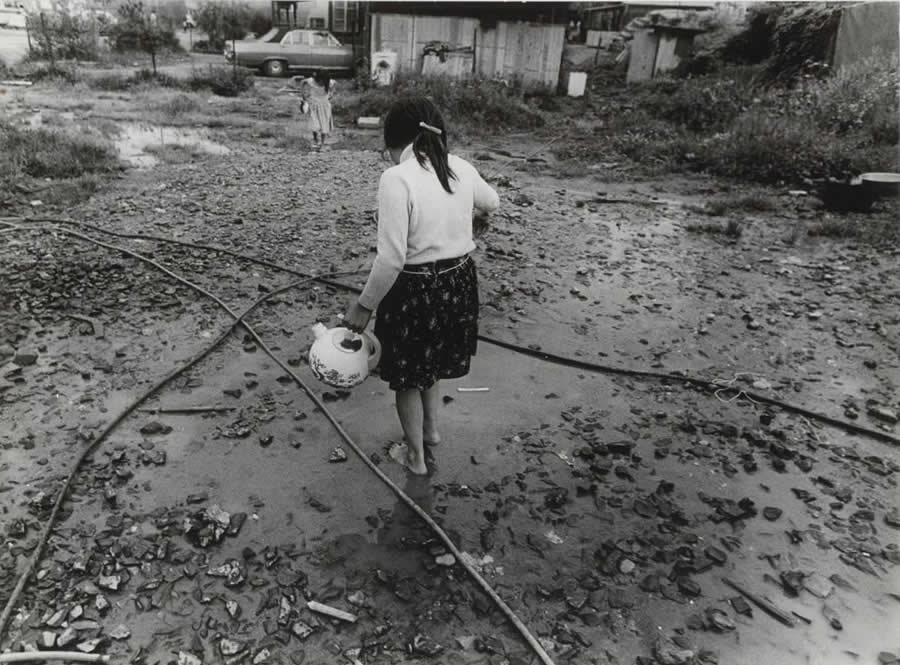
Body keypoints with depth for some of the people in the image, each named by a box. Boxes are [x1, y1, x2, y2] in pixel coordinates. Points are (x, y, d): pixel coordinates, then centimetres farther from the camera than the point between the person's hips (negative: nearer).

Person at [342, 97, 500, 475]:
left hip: (415, 289, -6)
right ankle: (431, 428, 50)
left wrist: (364, 306, -13)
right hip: (459, 282, 6)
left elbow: (392, 257, -24)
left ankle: (416, 456, 34)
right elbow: (492, 203, 20)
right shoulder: (461, 168, -2)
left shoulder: (396, 178, -21)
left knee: (408, 375, 17)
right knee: (433, 359, 30)